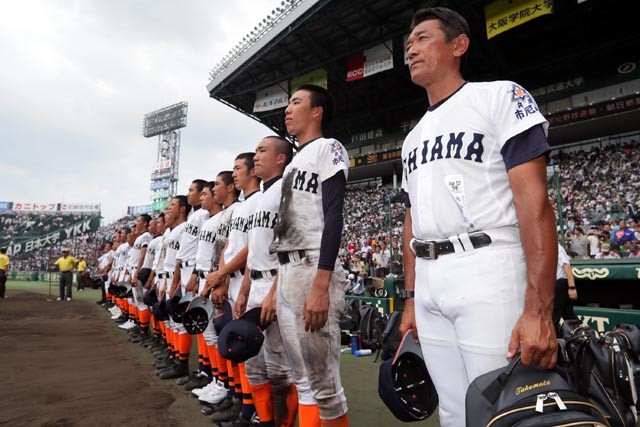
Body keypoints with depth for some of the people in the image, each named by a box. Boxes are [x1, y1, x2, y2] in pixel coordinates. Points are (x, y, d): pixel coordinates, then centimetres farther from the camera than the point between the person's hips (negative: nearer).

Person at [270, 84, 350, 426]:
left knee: (324, 383, -2)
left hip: (312, 270, -9)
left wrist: (320, 285, -23)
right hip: (286, 272, 9)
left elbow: (333, 217, -15)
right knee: (301, 378, 17)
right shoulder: (295, 162, 23)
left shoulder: (328, 149, -2)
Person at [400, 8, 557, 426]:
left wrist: (538, 309, -18)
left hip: (488, 274, -6)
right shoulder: (413, 138, 19)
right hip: (429, 286, 7)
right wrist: (411, 298, 16)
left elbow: (534, 200, -11)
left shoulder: (500, 97, 0)